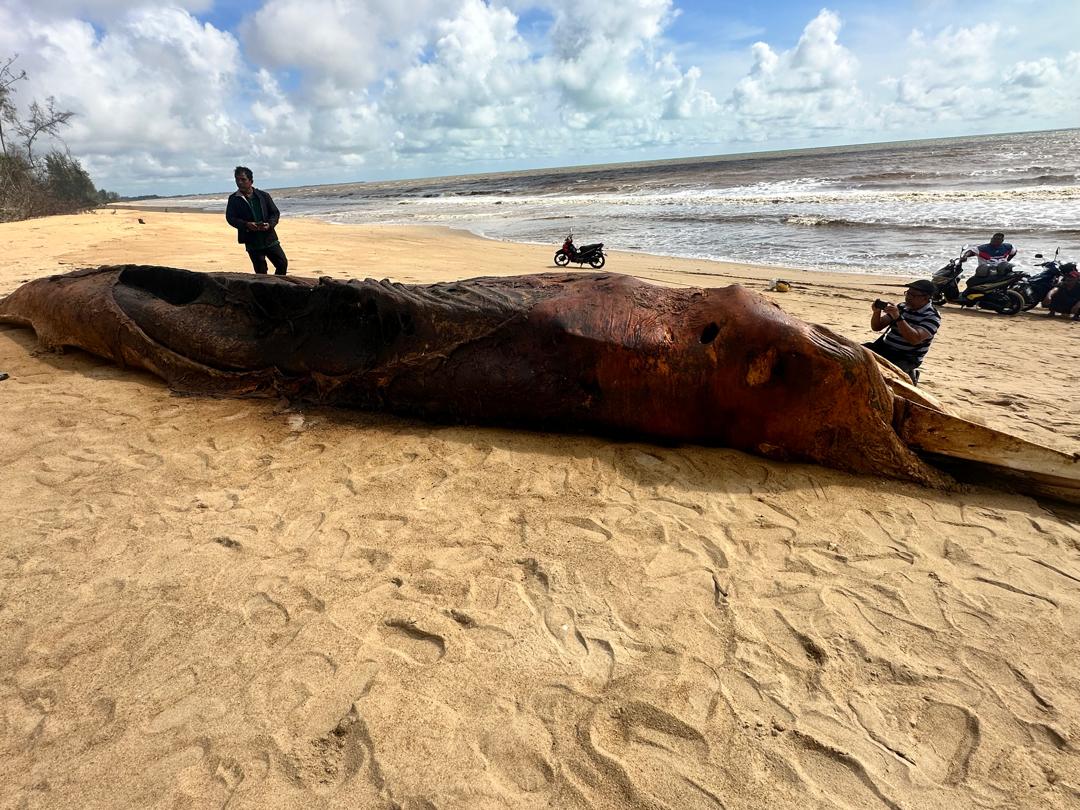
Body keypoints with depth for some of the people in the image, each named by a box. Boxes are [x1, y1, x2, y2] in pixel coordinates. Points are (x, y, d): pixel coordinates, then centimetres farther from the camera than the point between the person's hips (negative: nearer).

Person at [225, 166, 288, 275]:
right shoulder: (234, 199, 3)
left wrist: (269, 224, -13)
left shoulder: (263, 195, 7)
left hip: (269, 238, 2)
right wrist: (246, 224, -19)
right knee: (261, 272, 0)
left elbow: (275, 213, 7)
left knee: (283, 263, 2)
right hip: (252, 241, -2)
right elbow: (230, 217, -1)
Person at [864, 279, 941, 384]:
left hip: (906, 358, -5)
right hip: (883, 348, 5)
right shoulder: (901, 307, 8)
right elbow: (877, 327, 10)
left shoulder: (932, 317, -10)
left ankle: (908, 375, 1)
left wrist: (898, 317, -32)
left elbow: (915, 339, -27)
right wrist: (877, 312, -12)